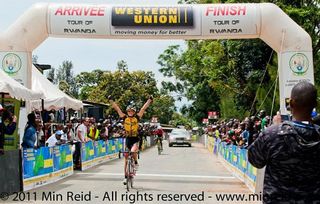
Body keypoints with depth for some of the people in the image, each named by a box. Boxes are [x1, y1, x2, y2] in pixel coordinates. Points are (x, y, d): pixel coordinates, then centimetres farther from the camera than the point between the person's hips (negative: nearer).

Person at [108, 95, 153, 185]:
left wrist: (149, 100, -4)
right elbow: (117, 108, -1)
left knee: (133, 151, -32)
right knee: (126, 160, 6)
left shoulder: (137, 117, -1)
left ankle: (136, 162, 1)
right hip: (127, 139, 2)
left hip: (135, 139, -2)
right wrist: (111, 100, -4)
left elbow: (144, 108, -2)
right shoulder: (124, 118, 1)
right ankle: (126, 177, 18)